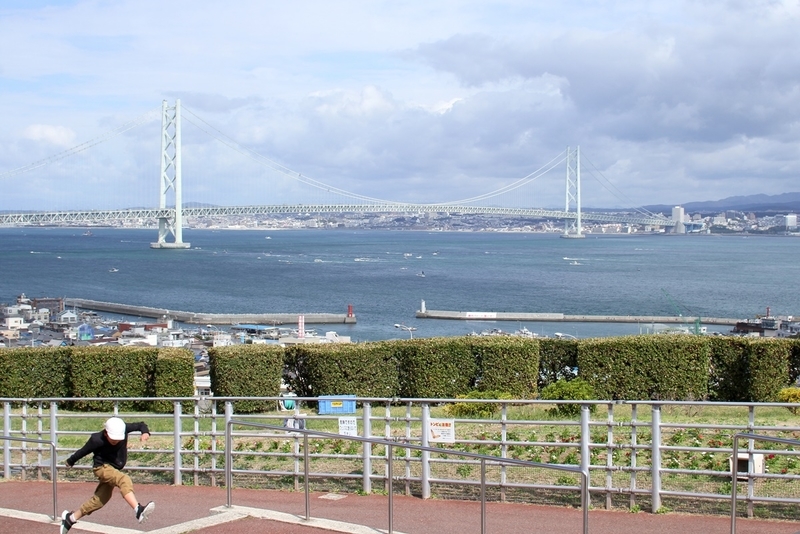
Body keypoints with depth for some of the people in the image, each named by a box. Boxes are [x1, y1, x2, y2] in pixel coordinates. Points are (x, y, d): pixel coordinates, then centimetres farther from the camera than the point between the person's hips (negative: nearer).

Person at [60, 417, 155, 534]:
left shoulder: (124, 428, -14)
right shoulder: (97, 440, -21)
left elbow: (140, 425, -4)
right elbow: (83, 451, -5)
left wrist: (145, 432, -27)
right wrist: (71, 461, 12)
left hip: (114, 469, 7)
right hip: (102, 467, -7)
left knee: (100, 499, 13)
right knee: (124, 480, -32)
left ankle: (71, 517, 30)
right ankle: (138, 510, -49)